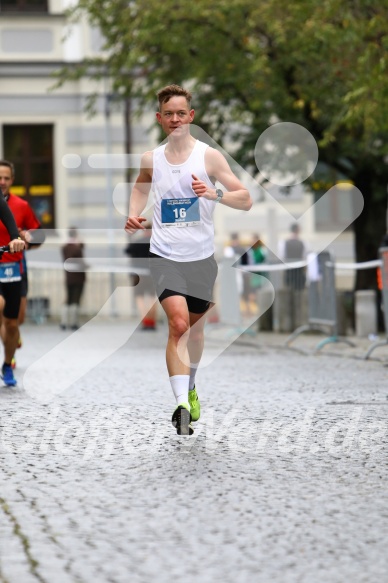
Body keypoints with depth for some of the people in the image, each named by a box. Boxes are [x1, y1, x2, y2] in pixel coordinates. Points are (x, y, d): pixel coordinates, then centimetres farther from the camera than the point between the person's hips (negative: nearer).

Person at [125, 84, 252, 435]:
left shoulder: (208, 155, -5)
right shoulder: (151, 160, 3)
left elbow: (246, 201, -7)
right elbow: (141, 187, 26)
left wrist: (214, 193, -25)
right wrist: (134, 215, 6)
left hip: (201, 257, 1)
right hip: (165, 256, 0)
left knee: (195, 328, 17)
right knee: (178, 323, -20)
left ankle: (190, 389, 44)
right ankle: (182, 405, -26)